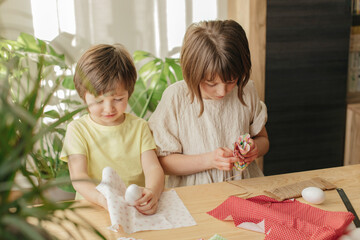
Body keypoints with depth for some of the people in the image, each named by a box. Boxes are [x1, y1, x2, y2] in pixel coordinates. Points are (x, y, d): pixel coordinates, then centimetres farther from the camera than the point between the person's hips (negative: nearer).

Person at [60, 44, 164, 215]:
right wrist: (104, 199, -31)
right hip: (93, 209, -1)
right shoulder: (77, 130, 1)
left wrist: (152, 193, -27)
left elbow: (153, 168, -4)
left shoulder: (139, 127, 7)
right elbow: (78, 176, -11)